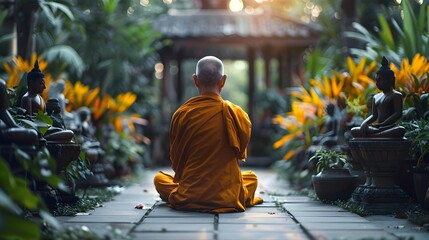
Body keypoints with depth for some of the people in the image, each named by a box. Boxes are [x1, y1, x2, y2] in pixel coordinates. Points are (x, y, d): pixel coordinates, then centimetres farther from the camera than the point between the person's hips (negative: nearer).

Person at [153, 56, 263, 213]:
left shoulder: (181, 114, -11)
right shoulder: (237, 114, -10)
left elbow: (175, 161, 1)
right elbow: (241, 154, 6)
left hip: (187, 199, 0)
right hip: (229, 199, 0)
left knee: (159, 178, 31)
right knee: (252, 177, 33)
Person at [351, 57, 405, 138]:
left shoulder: (396, 95, 1)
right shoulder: (376, 97, 21)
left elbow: (398, 114, -11)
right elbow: (374, 115, 16)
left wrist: (381, 124, -23)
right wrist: (365, 123, -8)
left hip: (390, 128, -5)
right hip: (377, 128, 6)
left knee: (401, 130, -40)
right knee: (354, 131, -15)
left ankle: (369, 137, -47)